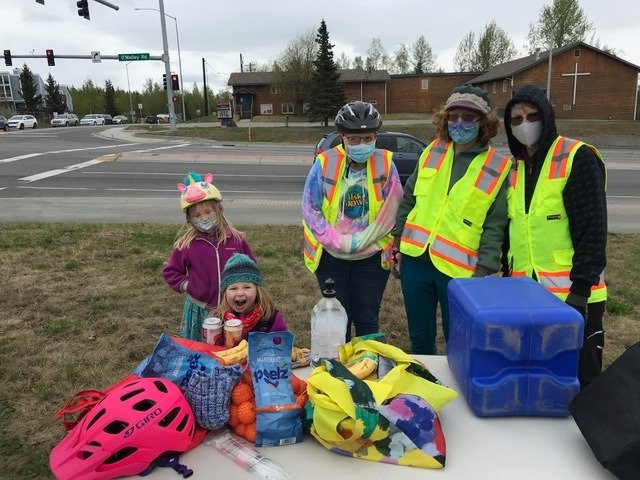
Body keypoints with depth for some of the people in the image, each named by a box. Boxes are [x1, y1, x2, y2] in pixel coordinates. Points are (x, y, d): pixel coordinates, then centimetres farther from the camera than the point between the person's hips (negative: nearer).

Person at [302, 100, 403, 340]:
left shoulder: (385, 163, -7)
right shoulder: (325, 163, -10)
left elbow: (391, 210, -6)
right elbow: (310, 209, -7)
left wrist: (363, 239, -14)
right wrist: (340, 241, -15)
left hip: (372, 257, 0)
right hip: (331, 256, 0)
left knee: (367, 320, 12)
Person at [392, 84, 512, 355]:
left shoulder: (497, 168, -5)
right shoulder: (431, 153, 6)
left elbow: (494, 228, -6)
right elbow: (408, 201, 11)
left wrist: (484, 273, -12)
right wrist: (397, 246, 9)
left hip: (459, 270, -3)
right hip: (414, 260, 4)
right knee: (419, 338, 18)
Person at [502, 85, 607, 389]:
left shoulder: (577, 157, -8)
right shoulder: (516, 166, 13)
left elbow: (593, 228, -14)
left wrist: (581, 288, -17)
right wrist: (508, 278, 14)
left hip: (571, 295, -6)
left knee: (578, 379, 5)